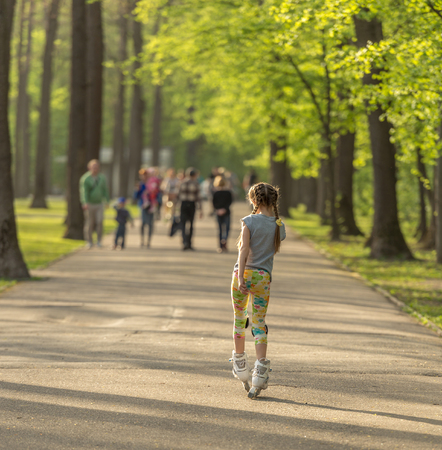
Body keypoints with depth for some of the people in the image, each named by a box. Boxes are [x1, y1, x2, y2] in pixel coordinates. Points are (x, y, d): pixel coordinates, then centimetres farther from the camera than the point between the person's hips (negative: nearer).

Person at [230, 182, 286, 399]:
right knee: (259, 323, 2)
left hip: (244, 273, -2)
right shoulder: (279, 226, 5)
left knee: (239, 318, 16)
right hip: (263, 276, 2)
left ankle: (239, 364, 26)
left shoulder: (249, 221, -7)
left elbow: (244, 249, -16)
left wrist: (241, 277, -21)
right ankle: (260, 369, -11)